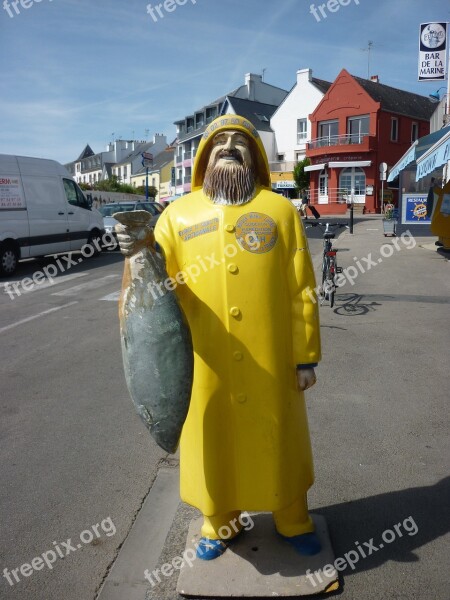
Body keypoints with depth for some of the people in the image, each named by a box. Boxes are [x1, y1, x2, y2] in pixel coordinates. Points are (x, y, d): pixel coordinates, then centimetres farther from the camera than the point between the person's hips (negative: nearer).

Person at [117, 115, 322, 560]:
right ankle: (218, 523, 43)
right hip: (207, 365, 1)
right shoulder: (178, 215, 4)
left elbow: (301, 290, 0)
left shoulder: (279, 210, 2)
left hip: (270, 361, 0)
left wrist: (306, 356, -1)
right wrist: (139, 252, -20)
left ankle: (292, 520, 44)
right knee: (213, 442, 16)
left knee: (278, 439, 17)